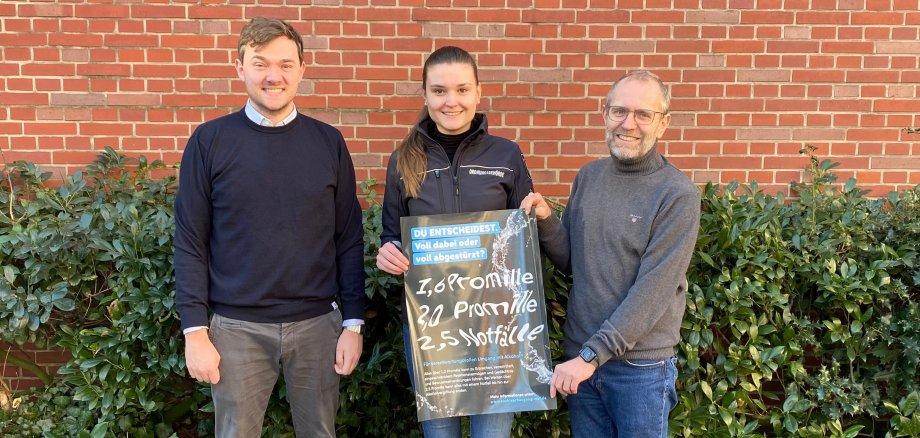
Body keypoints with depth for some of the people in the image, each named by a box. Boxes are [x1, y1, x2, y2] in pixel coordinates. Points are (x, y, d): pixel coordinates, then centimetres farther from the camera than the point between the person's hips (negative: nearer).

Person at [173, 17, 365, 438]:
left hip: (317, 324, 2)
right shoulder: (209, 141, -2)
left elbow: (349, 241, 3)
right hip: (237, 328, -1)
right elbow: (190, 243, -2)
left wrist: (353, 323, 0)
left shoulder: (328, 142, 2)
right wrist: (195, 330, -6)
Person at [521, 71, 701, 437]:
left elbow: (653, 290, -17)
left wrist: (593, 354, -19)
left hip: (641, 365, -4)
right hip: (579, 353, 5)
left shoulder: (678, 195, -13)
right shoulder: (587, 176, 3)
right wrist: (545, 221, -9)